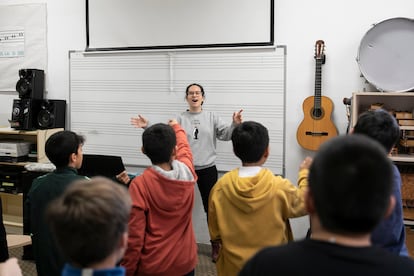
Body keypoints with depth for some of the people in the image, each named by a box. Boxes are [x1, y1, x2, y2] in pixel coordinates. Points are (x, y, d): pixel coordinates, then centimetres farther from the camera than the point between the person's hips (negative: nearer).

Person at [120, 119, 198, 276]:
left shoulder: (140, 184, -22)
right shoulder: (188, 173, -11)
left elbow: (134, 236, -18)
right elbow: (184, 147, 14)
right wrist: (176, 127, 33)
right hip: (185, 262, 4)